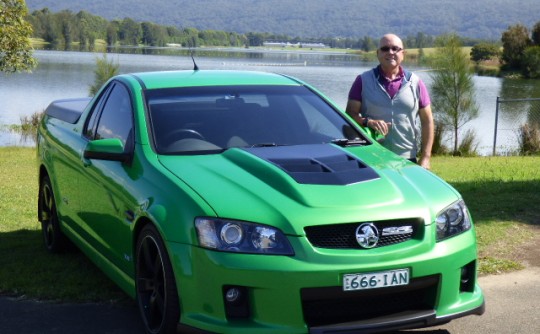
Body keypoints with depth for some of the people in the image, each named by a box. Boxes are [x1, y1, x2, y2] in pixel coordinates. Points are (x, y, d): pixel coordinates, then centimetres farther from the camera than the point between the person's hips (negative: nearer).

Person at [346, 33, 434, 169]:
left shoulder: (415, 82, 9)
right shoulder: (363, 81, 6)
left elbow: (427, 121, 9)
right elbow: (350, 114, 2)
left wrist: (425, 156, 2)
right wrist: (367, 121, -20)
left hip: (407, 159, 2)